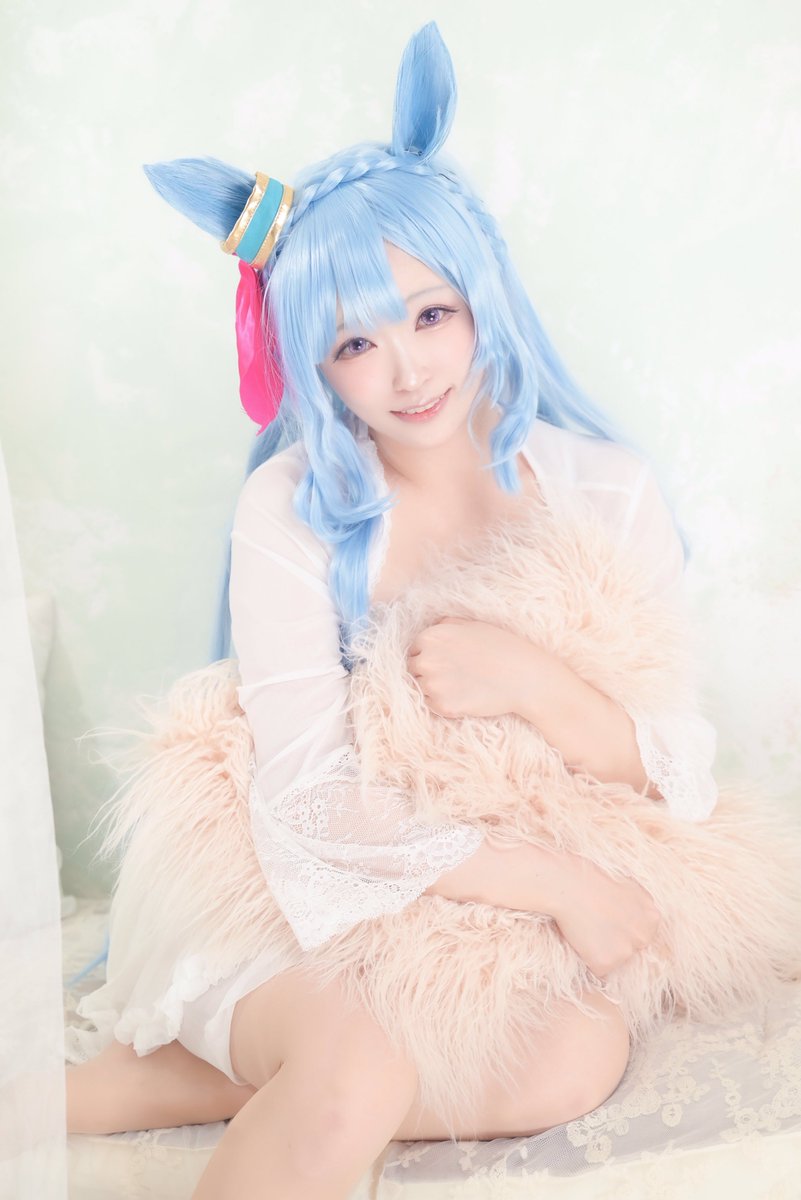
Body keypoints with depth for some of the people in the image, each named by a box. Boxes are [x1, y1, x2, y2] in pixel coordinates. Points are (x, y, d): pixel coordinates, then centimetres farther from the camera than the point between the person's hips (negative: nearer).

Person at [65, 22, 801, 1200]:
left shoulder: (604, 495, -4)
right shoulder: (291, 513, -11)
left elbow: (687, 777, -4)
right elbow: (315, 803, -15)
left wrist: (531, 681, -23)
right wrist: (559, 884, -18)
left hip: (558, 868, 4)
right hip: (325, 877, -3)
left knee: (584, 1052, -27)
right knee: (354, 1073, -33)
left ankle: (171, 1081, -14)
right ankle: (80, 1091, -7)